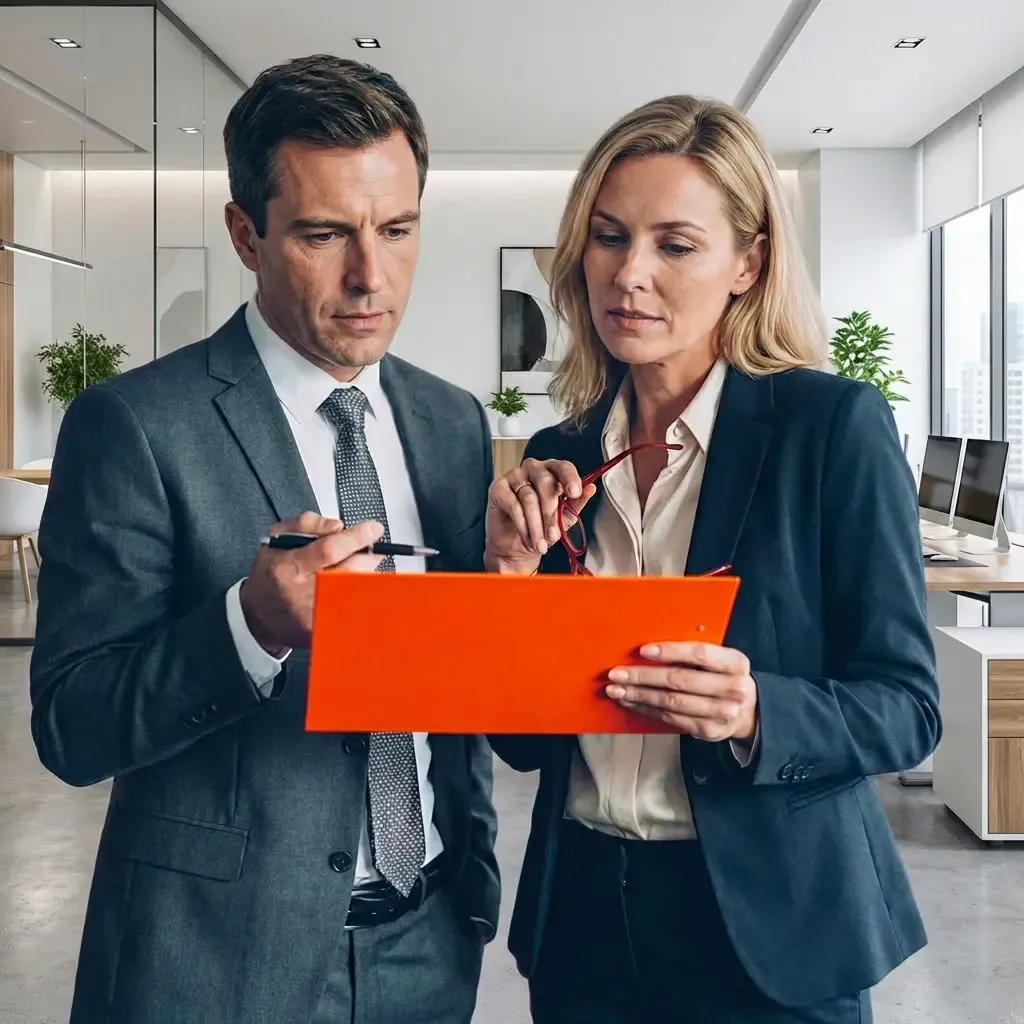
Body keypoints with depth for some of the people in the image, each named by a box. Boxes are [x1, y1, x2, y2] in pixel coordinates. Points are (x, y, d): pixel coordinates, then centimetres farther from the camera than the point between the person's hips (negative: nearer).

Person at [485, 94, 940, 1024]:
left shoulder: (835, 424, -10)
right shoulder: (559, 457, 1)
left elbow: (907, 706, -9)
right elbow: (523, 738, 3)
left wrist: (756, 715, -27)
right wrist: (513, 575, -12)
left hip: (770, 931, -3)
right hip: (581, 916, 4)